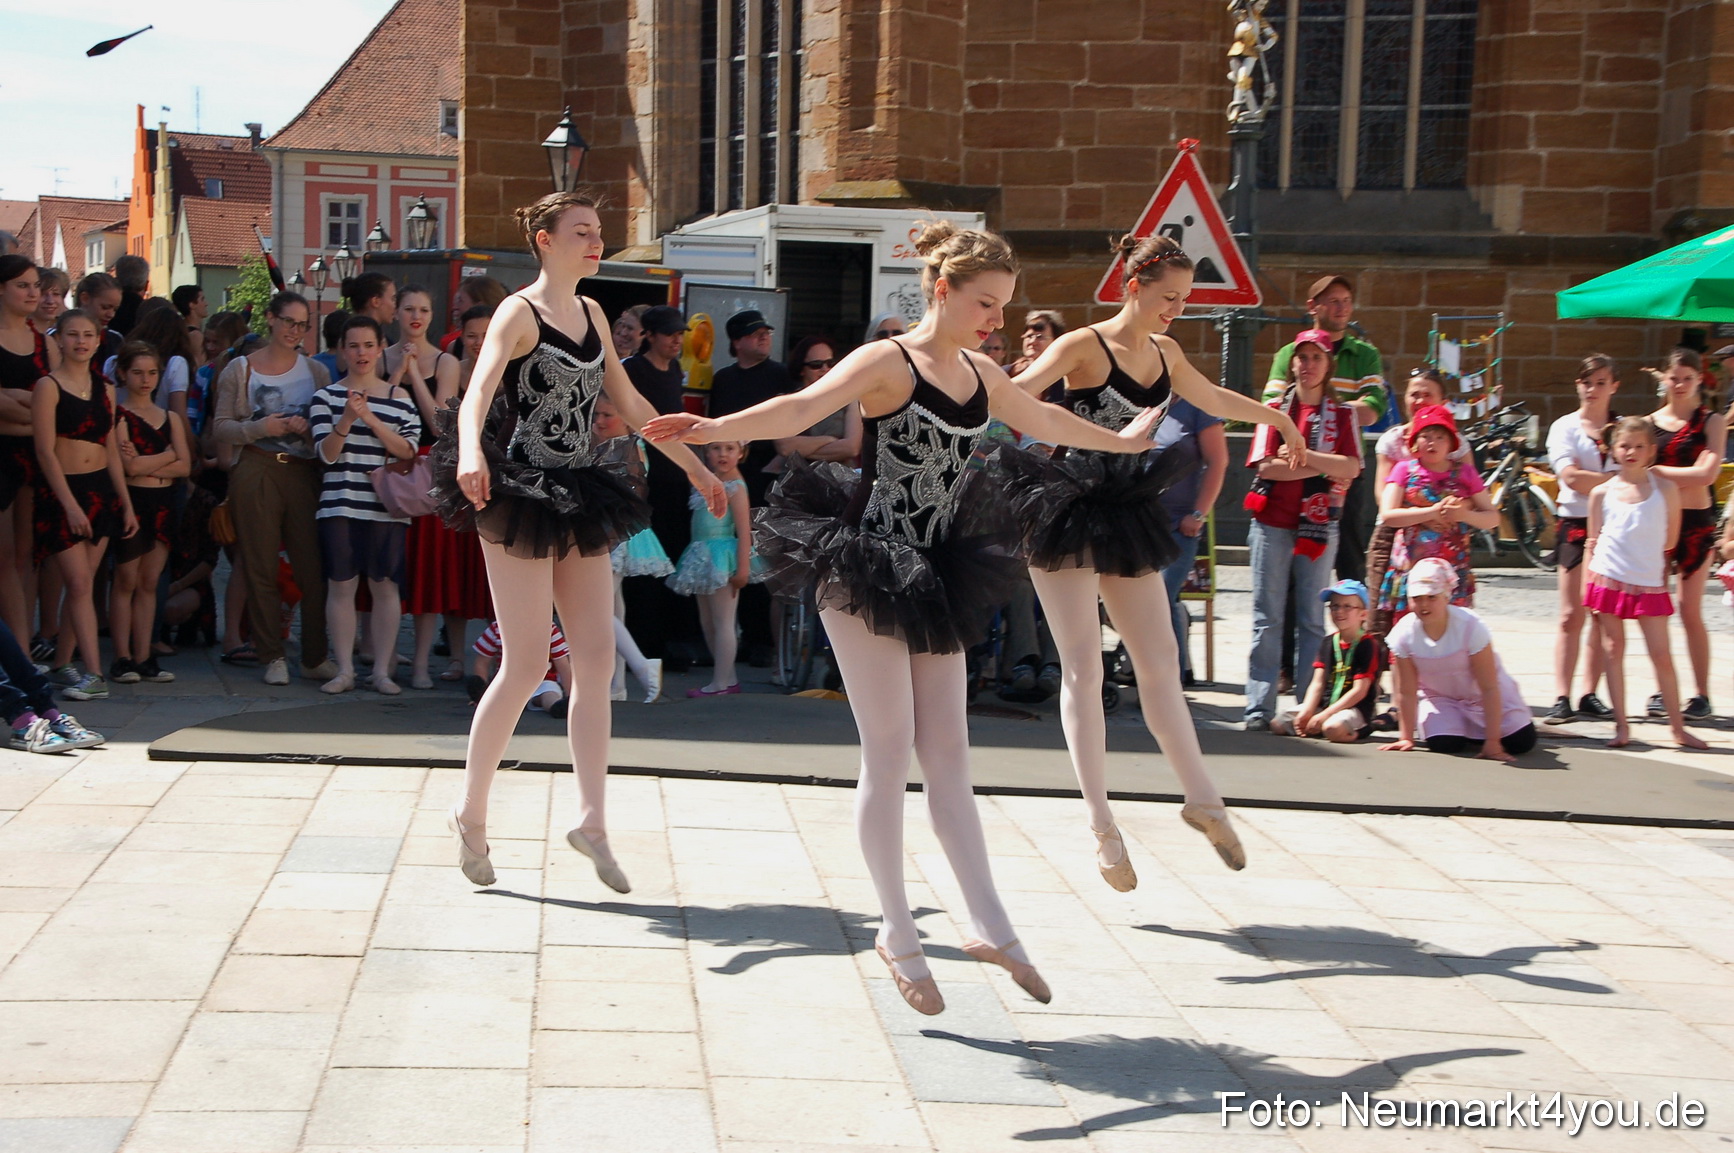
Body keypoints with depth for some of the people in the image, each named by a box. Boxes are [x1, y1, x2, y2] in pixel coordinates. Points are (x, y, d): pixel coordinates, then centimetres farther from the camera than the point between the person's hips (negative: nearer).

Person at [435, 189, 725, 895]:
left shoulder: (591, 313, 13)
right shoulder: (519, 313, -9)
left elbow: (629, 404, 21)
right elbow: (478, 390, -25)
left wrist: (695, 466, 22)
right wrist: (470, 454, -46)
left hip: (580, 497, 7)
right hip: (520, 494, -7)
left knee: (597, 657, 2)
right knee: (526, 666, -5)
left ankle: (591, 819, 7)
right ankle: (471, 813, 11)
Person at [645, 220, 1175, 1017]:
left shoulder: (982, 376, 11)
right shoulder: (888, 363, -11)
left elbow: (1047, 422, 30)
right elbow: (802, 408, -26)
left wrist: (1124, 440, 44)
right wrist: (715, 428, -42)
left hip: (935, 579, 7)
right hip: (864, 576, -7)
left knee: (948, 754, 8)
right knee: (889, 754, -2)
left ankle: (990, 926, 13)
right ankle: (898, 932, 9)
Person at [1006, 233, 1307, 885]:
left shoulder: (1165, 353, 11)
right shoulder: (1084, 347, -11)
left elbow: (1213, 399, 30)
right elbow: (1016, 393, -24)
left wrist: (1274, 416, 41)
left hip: (1126, 516, 6)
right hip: (1066, 513, -6)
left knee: (1159, 661, 8)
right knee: (1083, 669, -5)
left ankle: (1202, 799, 19)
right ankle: (1103, 827, 0)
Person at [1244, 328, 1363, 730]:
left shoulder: (1342, 414, 9)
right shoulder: (1275, 409, 10)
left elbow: (1351, 467, -6)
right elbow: (1266, 466, -4)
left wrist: (1301, 455, -14)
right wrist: (1323, 468, -9)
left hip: (1318, 526, 0)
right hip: (1272, 522, 0)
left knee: (1311, 620, 2)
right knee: (1267, 618, -1)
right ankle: (1260, 707, 0)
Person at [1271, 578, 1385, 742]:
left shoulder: (1368, 645, -9)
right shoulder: (1329, 642, 10)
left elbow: (1359, 691, -15)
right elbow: (1317, 684, 5)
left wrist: (1324, 715, -19)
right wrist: (1306, 712, -12)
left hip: (1354, 708, -6)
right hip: (1324, 704, 6)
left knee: (1333, 728, -38)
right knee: (1278, 723, -9)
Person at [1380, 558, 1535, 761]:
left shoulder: (1470, 626, -30)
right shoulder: (1403, 634, -24)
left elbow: (1488, 687, -27)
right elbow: (1406, 692, -16)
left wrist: (1493, 742, -28)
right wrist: (1407, 738, -14)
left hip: (1480, 694, -1)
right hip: (1439, 696, 1)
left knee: (1521, 742, -12)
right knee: (1443, 744, -23)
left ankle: (1475, 731, 20)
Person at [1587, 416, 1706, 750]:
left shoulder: (1665, 489, -1)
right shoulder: (1602, 493, 2)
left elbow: (1670, 540, 5)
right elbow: (1592, 543, 6)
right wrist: (1587, 587, 2)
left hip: (1649, 584, -1)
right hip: (1608, 581, 1)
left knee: (1661, 656, 0)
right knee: (1613, 651, 2)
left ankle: (1679, 728, 9)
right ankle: (1621, 727, 8)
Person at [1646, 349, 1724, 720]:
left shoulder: (1712, 422, -2)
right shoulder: (1650, 421, 7)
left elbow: (1707, 473, -15)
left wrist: (1657, 471, -12)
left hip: (1695, 522, -3)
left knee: (1691, 611, -1)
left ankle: (1702, 696, 7)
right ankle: (1662, 691, 12)